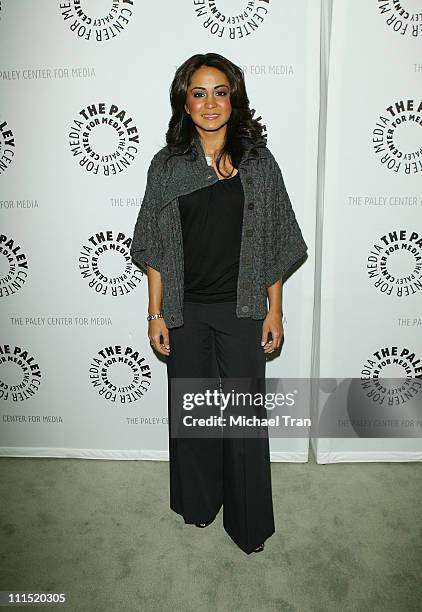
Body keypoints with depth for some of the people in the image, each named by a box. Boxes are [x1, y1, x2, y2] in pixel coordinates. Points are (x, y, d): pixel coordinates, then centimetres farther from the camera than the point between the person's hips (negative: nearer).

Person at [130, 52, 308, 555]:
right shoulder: (167, 165, 0)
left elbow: (273, 246, 1)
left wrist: (274, 310, -2)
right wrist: (156, 314, -2)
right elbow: (156, 249, 1)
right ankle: (198, 503, 40)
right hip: (185, 311, 1)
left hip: (242, 310, 0)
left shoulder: (259, 162, -1)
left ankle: (249, 522, 30)